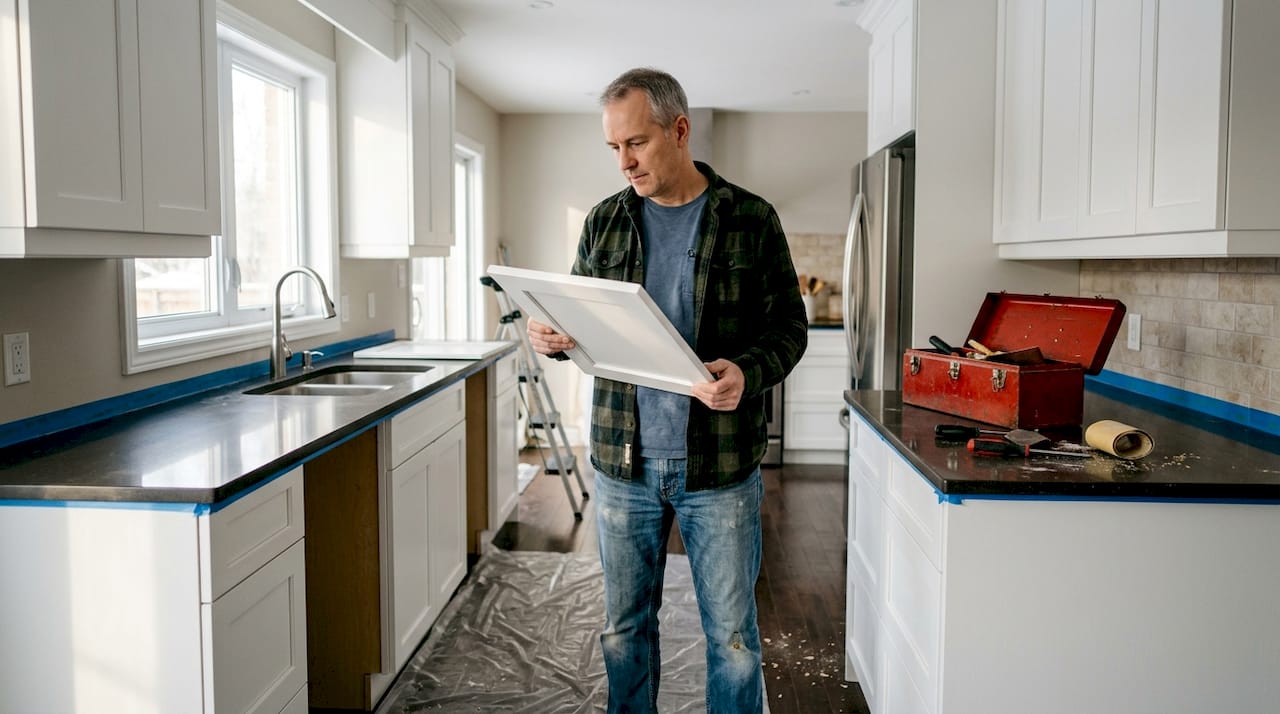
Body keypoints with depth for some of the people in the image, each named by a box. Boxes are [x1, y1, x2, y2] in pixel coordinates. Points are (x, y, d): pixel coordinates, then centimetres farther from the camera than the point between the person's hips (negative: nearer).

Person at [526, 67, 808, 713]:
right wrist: (549, 337, -10)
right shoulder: (605, 222, 6)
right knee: (625, 627, 16)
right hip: (623, 461, 3)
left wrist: (748, 371, -22)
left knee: (732, 633, 9)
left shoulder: (751, 220, -3)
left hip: (720, 465, -2)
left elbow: (788, 326, -2)